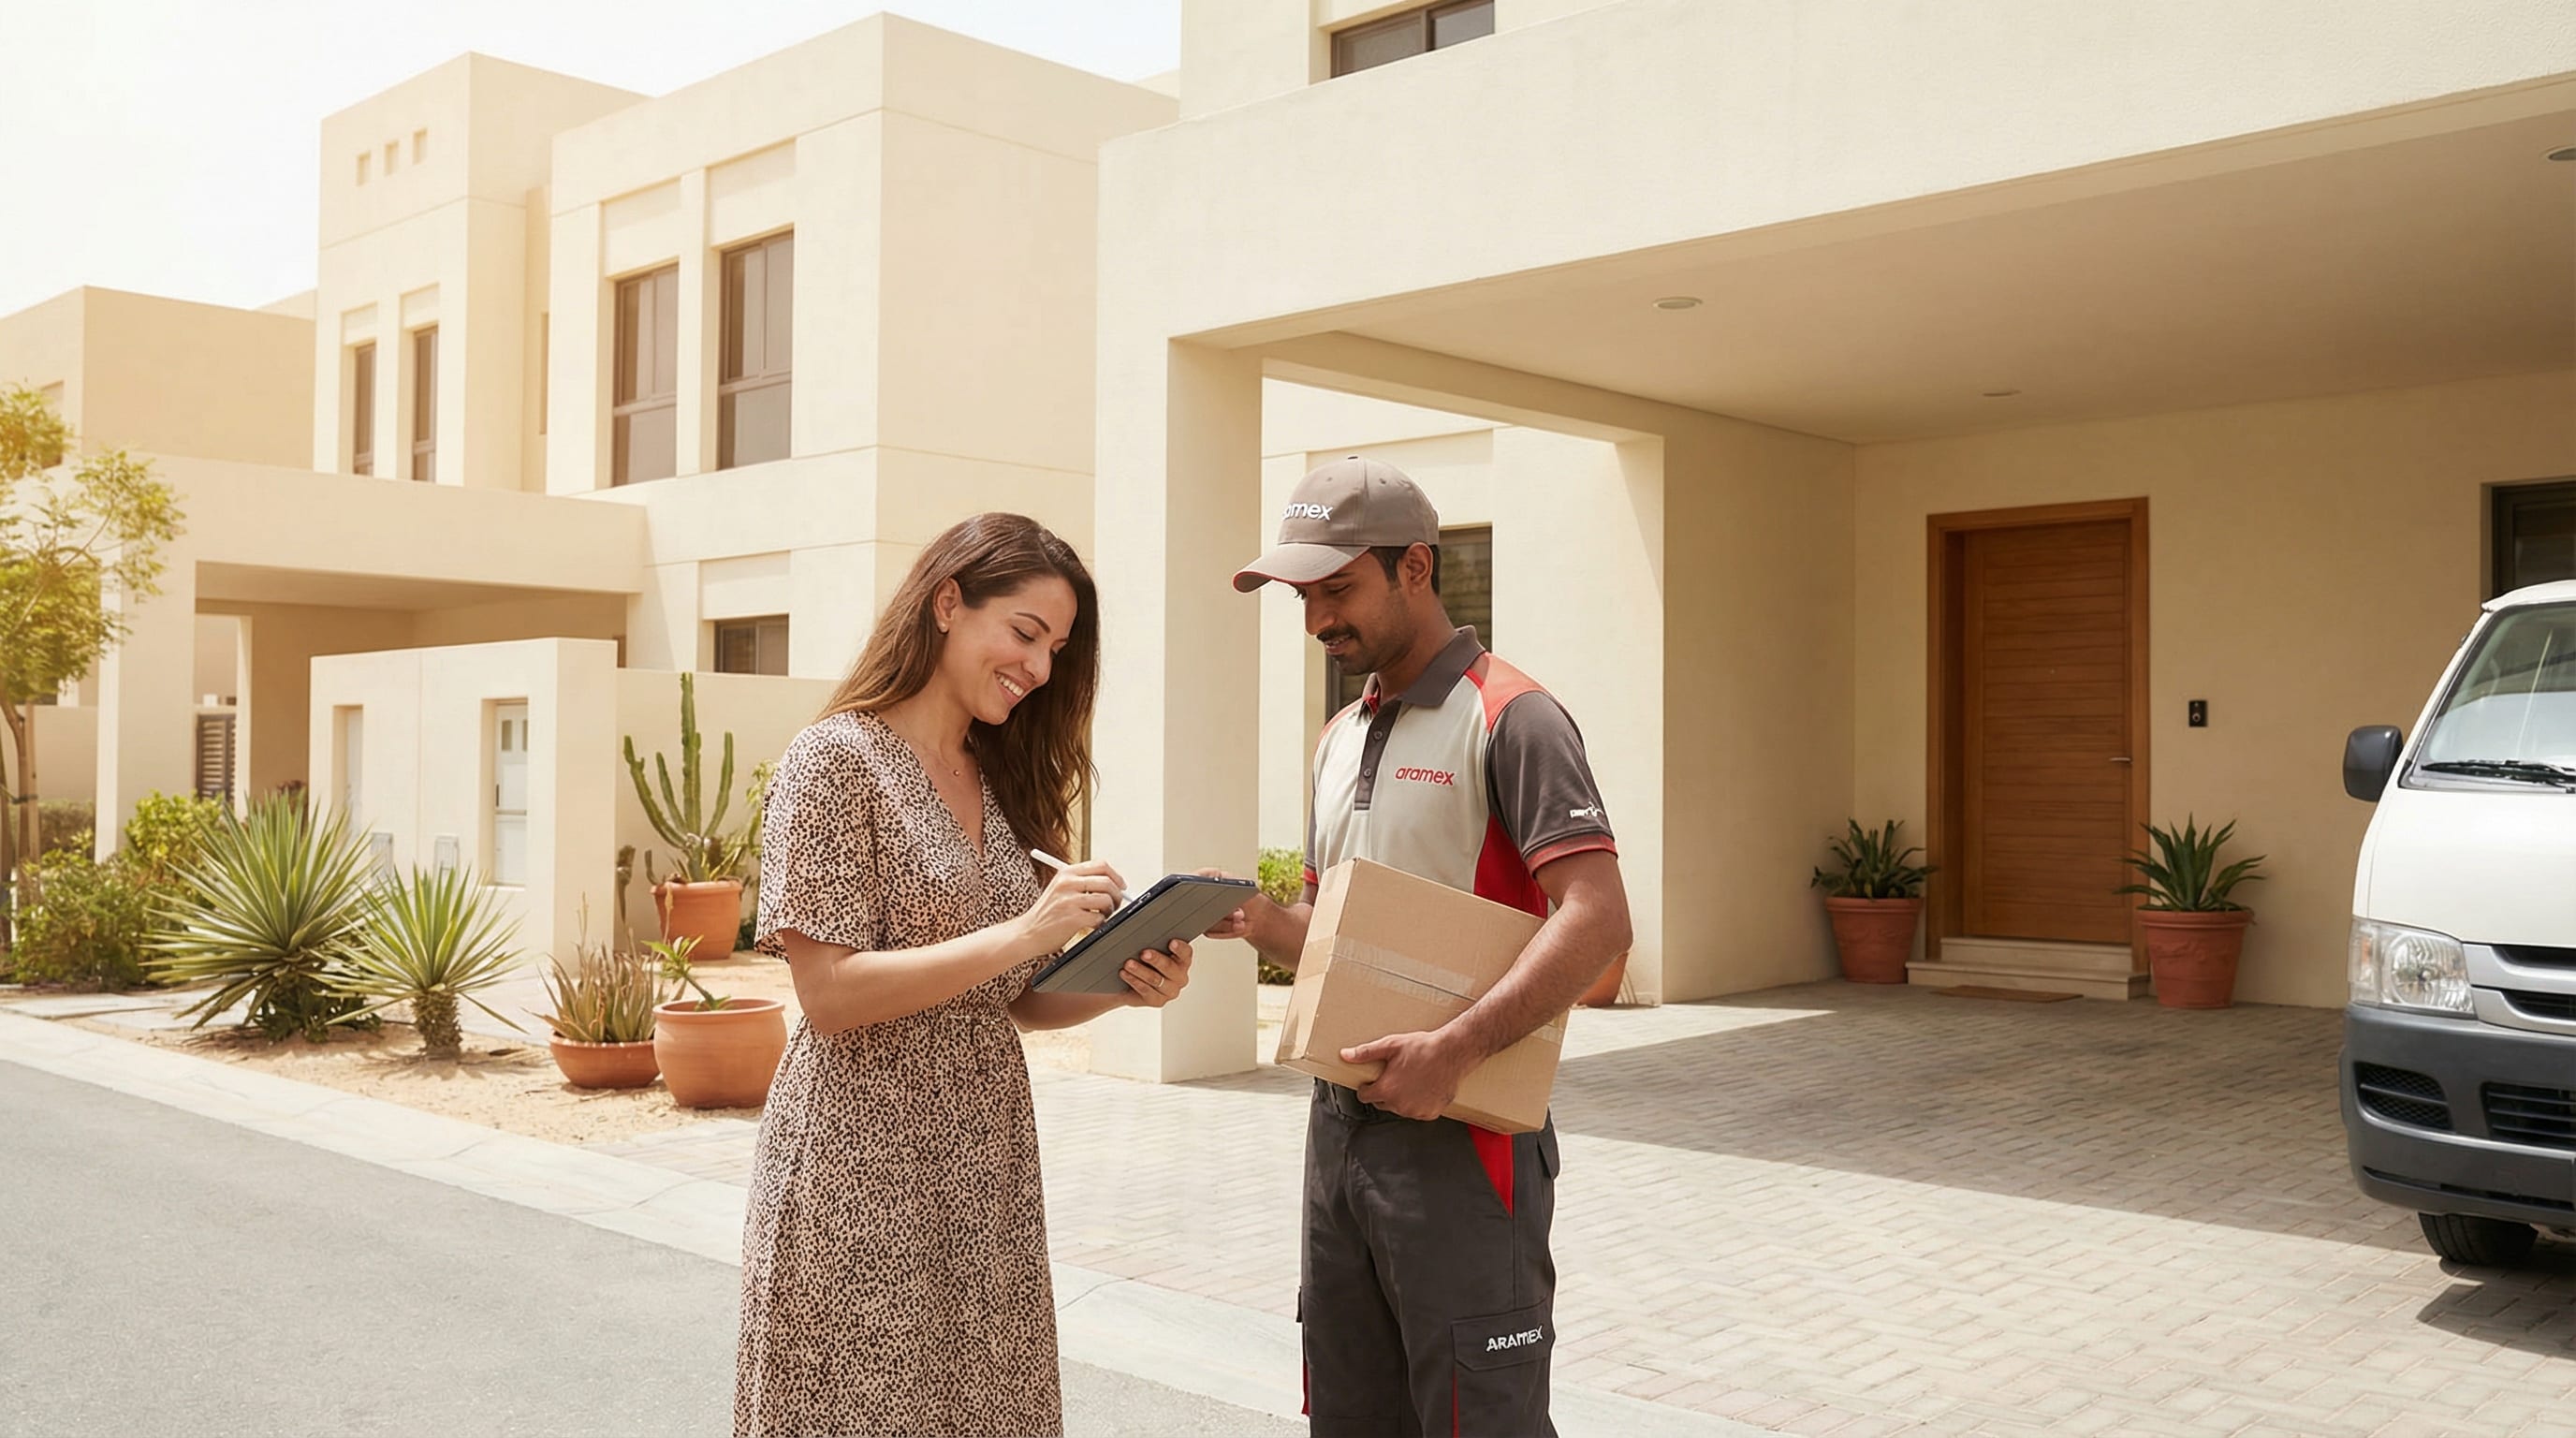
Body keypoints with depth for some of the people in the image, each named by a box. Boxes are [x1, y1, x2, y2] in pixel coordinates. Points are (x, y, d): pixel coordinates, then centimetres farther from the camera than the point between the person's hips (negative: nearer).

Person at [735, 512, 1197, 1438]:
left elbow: (1011, 1001, 12)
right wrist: (1021, 934, -23)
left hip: (986, 1169, 7)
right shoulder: (838, 758, -10)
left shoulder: (1000, 781, 12)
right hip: (865, 1173, -7)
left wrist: (1119, 986, -7)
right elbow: (830, 994, -17)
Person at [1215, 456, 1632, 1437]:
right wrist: (1256, 921, 0)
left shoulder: (1507, 718, -10)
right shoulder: (1340, 740, 16)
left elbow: (1596, 920, -21)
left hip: (1460, 1136, -8)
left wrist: (1457, 1049, -30)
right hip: (1340, 1125, 8)